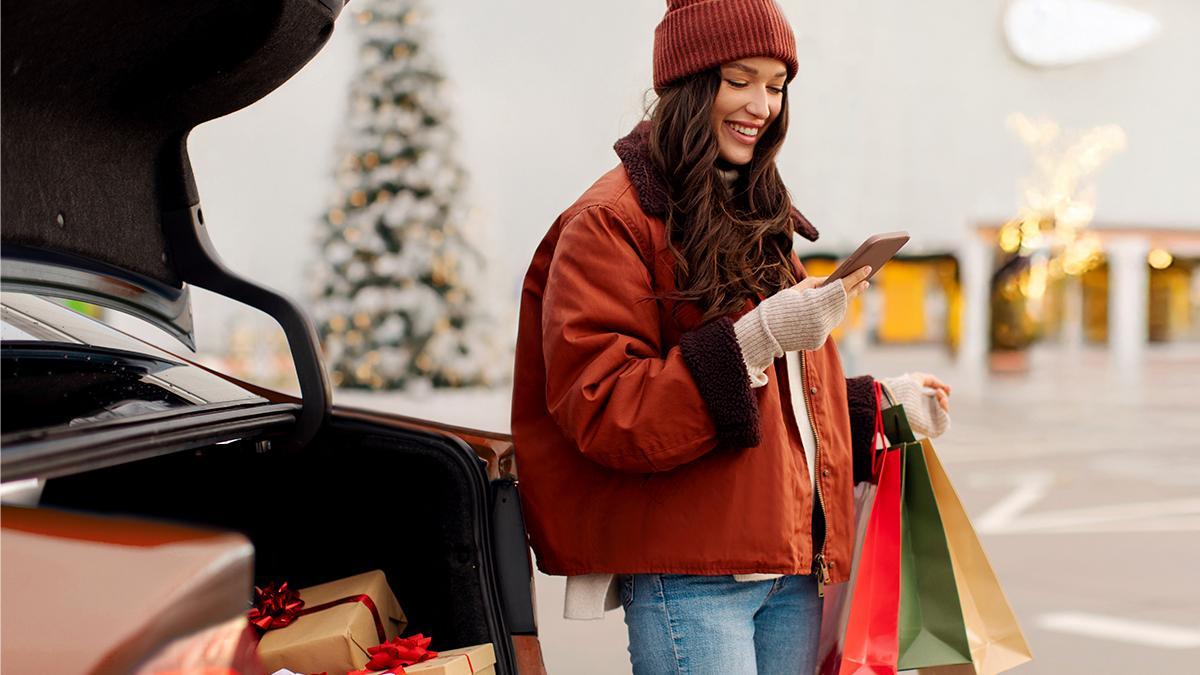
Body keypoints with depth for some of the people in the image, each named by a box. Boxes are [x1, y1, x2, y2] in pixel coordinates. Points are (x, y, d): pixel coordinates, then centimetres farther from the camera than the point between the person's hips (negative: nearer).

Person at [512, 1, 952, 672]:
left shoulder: (760, 219, 20)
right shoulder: (610, 224, -7)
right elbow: (602, 413, -18)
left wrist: (879, 403, 17)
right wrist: (753, 340, -25)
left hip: (792, 566, 8)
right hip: (687, 576, -8)